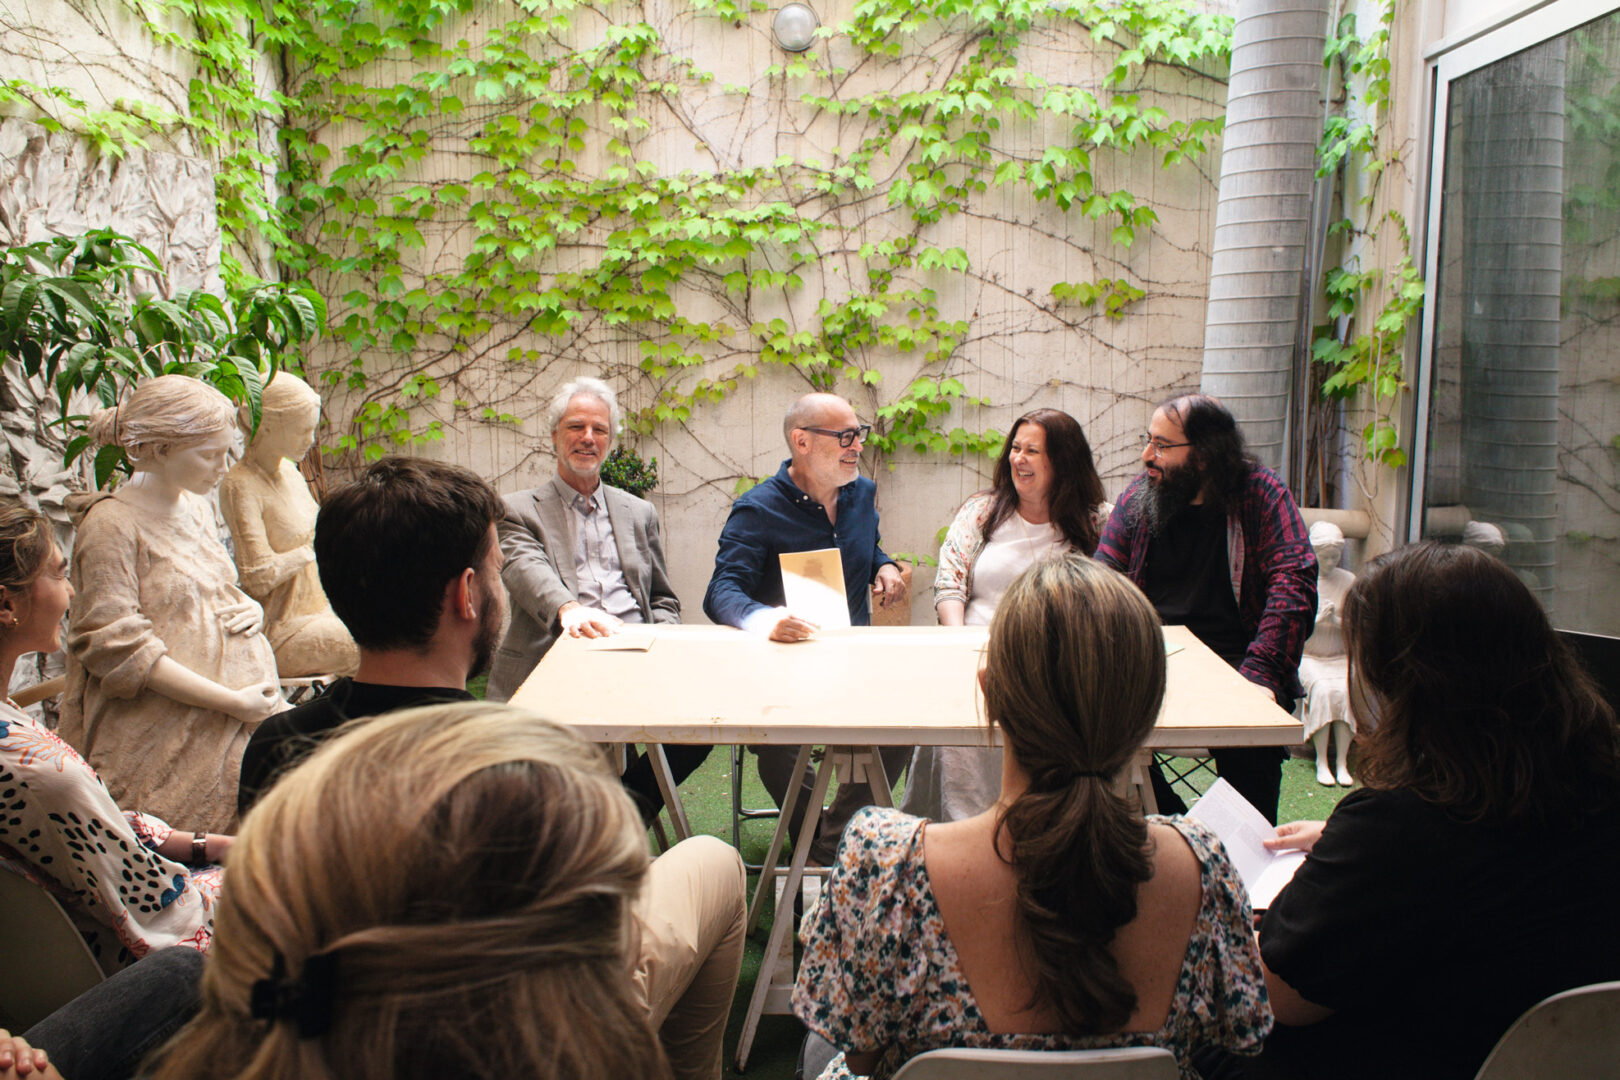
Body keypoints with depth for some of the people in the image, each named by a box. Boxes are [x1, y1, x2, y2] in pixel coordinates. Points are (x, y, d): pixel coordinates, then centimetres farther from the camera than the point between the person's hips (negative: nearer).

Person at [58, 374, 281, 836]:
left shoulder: (196, 505, 13)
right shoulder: (111, 524, -10)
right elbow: (119, 649, -14)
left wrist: (250, 607, 4)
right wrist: (231, 702, -16)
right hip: (169, 742, -7)